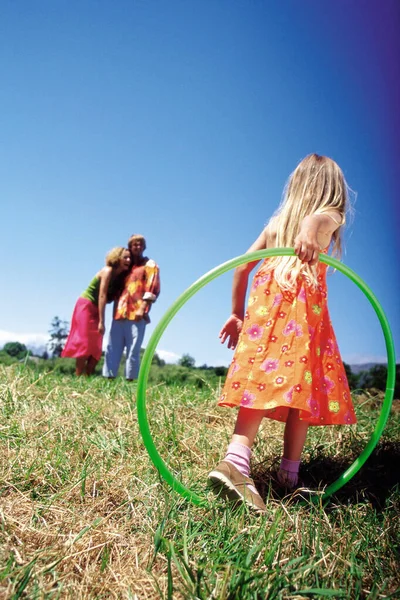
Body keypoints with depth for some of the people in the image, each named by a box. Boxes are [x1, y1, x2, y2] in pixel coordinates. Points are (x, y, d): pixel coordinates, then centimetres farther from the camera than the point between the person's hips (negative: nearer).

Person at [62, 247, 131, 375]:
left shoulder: (121, 276, 7)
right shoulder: (108, 271, -17)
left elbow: (110, 297, 6)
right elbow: (102, 296, -22)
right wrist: (101, 321, -25)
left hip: (96, 309, 8)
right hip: (86, 306, -8)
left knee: (96, 347, 5)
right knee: (85, 344, -10)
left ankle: (87, 377, 9)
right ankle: (78, 377, -7)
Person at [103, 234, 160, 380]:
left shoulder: (150, 265, 9)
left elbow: (152, 288, -4)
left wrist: (142, 308, -15)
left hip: (136, 314, -6)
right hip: (119, 314, 6)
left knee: (133, 350, -8)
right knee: (112, 349, 2)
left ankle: (130, 380, -6)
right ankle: (108, 379, 4)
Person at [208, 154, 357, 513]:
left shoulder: (277, 222, 26)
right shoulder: (330, 217, 14)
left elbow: (242, 266, 20)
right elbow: (319, 216, -13)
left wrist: (237, 313, 24)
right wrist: (310, 229, -36)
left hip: (264, 303, 4)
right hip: (303, 306, -4)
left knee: (261, 382, -5)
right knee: (301, 385, 0)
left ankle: (236, 459, -20)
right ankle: (289, 473, 1)